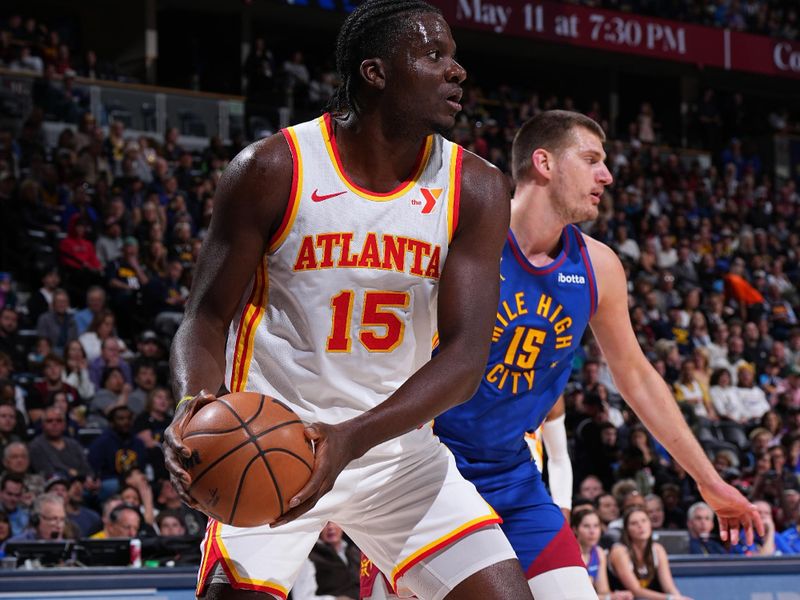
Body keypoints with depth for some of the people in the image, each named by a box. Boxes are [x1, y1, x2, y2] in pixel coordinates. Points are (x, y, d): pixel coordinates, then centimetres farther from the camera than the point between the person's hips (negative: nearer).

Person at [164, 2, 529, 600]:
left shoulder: (474, 189, -6)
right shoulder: (274, 169, -12)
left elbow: (466, 355, -13)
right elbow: (208, 318, -6)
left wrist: (353, 438, -29)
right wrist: (194, 405, -29)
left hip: (398, 443, 3)